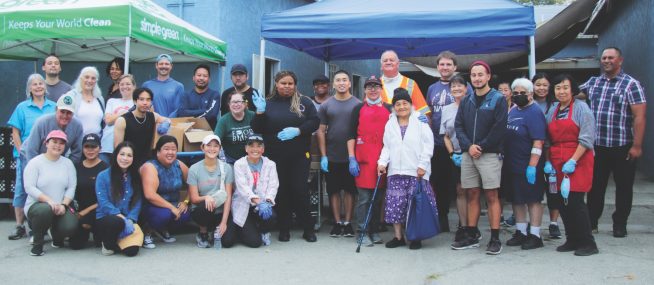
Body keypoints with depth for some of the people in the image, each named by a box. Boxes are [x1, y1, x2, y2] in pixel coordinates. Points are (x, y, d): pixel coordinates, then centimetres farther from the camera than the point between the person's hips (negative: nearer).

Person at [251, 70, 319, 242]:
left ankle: (308, 228, 10)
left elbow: (315, 122, -3)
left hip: (299, 156, -1)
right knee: (281, 192, 6)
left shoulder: (304, 102, 5)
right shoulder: (268, 103, 8)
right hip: (275, 156, 2)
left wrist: (297, 130, -17)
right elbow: (257, 130, 4)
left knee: (300, 190, -2)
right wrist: (260, 112, -14)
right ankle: (284, 229, 17)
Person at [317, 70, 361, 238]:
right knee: (334, 190, 6)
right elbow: (321, 131, 5)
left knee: (350, 190, 5)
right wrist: (323, 156, -2)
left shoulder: (357, 104, 2)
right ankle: (337, 222, 16)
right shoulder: (326, 105, 5)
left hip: (351, 157, -1)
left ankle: (348, 223, 15)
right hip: (331, 157, 1)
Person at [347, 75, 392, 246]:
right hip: (363, 159, -3)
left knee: (379, 196, 7)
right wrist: (351, 158, -6)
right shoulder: (359, 109, 6)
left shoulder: (389, 109, 12)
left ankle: (375, 231, 17)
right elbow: (351, 135, 2)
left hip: (383, 159, 3)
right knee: (364, 197, -4)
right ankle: (362, 232, 3)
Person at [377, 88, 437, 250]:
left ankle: (415, 237, 12)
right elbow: (387, 147, 13)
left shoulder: (420, 122, 1)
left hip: (416, 171, -3)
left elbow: (428, 144, -2)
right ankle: (398, 237, 14)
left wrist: (423, 165, -9)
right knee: (395, 204, 2)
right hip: (396, 171, 3)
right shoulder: (390, 124, 14)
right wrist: (382, 162, -2)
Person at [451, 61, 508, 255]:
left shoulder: (498, 99, -1)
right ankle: (472, 236, 17)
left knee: (491, 196, -4)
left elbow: (499, 128, -9)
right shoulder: (466, 101, 13)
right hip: (468, 154, 5)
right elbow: (458, 125, 8)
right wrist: (468, 146, -7)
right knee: (472, 195, 9)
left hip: (490, 154, -5)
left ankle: (495, 239, 1)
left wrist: (481, 147, -11)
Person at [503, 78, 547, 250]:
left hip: (527, 167, -8)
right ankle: (521, 232, 24)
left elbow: (538, 142, -18)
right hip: (512, 165, 8)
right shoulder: (513, 111, 13)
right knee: (516, 199, 13)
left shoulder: (534, 112, -11)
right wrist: (505, 161, 15)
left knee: (532, 200, 1)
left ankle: (535, 235, 9)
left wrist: (532, 166, -22)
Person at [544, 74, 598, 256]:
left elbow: (586, 138, -10)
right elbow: (547, 139, 15)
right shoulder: (552, 111, 13)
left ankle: (587, 243, 2)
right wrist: (547, 161, 5)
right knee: (562, 202, 6)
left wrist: (573, 161, -16)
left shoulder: (581, 108, -4)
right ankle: (572, 240, 18)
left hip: (578, 162, -5)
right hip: (557, 164, 6)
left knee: (575, 201, -9)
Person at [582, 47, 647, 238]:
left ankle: (620, 225, 19)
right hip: (597, 146, 4)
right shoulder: (593, 82, 11)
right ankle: (591, 222, 19)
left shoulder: (631, 84, -4)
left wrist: (637, 146, -17)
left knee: (623, 187, 7)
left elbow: (639, 117, -10)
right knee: (595, 186, 9)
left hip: (623, 147, -4)